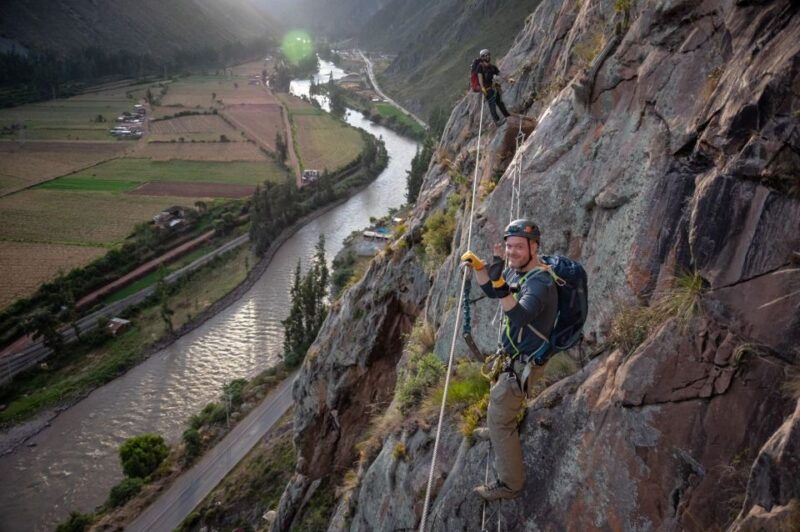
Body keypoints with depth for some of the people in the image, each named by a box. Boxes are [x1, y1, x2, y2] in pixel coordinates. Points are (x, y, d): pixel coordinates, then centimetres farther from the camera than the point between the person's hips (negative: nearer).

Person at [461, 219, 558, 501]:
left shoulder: (540, 282, -30)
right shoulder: (517, 269, -2)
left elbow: (520, 317, -47)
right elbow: (491, 292, 11)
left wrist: (501, 284, -59)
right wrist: (479, 267, -6)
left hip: (523, 363, -9)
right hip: (513, 355, 9)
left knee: (498, 419, -1)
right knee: (499, 396, 32)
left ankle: (510, 483, 13)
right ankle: (498, 431, 60)